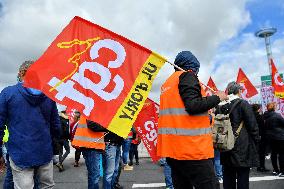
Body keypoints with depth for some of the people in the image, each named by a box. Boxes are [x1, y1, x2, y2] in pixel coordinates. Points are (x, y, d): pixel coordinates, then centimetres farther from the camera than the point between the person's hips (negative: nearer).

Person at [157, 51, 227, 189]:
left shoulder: (168, 82, 22)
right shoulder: (187, 76, -4)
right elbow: (193, 106, -17)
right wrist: (217, 98, -3)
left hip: (173, 147, 9)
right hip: (191, 148, -9)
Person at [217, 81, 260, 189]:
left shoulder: (220, 106, 5)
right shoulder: (243, 104, -9)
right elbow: (252, 125, -8)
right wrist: (256, 140, 5)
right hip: (242, 147, -5)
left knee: (228, 178, 13)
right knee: (242, 177, 3)